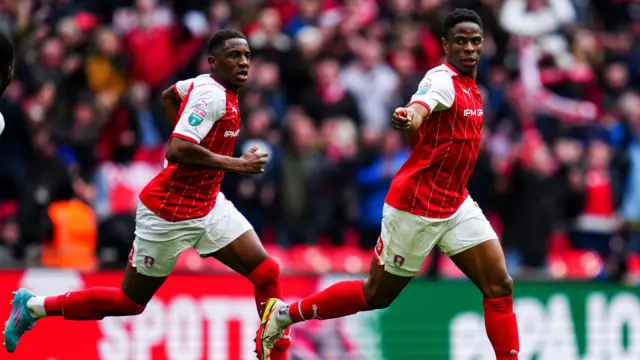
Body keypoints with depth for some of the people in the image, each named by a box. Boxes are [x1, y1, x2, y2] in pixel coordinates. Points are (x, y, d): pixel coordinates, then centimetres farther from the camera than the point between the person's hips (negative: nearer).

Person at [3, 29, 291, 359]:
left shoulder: (206, 84, 5)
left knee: (267, 274, -5)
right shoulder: (212, 95, -22)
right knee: (130, 301, 5)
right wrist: (236, 164, -29)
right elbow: (177, 150, -34)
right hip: (169, 212, -9)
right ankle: (34, 306, 20)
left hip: (208, 206, 9)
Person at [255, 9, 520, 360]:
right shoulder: (442, 79, -19)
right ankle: (282, 315, 21)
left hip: (456, 205, 8)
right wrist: (407, 119, -63)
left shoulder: (470, 86, 8)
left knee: (499, 286, -5)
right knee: (377, 295, 5)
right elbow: (418, 110, -44)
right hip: (415, 206, -8)